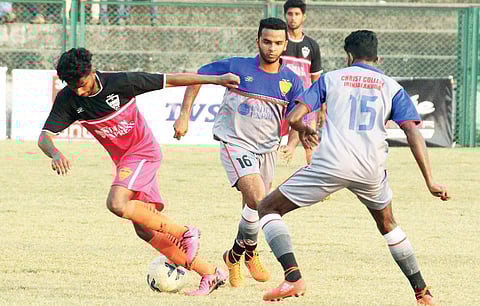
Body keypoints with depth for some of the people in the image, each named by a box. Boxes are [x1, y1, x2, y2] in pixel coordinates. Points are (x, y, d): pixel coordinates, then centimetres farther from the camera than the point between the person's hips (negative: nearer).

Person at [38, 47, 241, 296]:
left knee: (117, 203, -29)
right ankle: (210, 274, 9)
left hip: (143, 150, -7)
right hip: (123, 160, 7)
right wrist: (55, 154, -41)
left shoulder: (119, 83, -21)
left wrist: (216, 80, -10)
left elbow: (169, 80, -13)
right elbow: (45, 137, -17)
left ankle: (185, 233, -15)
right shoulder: (68, 99, -9)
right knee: (145, 230, 2)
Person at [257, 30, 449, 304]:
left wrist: (303, 129, 31)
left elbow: (293, 118, 7)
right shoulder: (392, 87, 15)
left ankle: (293, 278, -9)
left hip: (329, 165, -3)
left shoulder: (330, 79, 13)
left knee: (268, 209, 11)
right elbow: (413, 133, 2)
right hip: (371, 171, 3)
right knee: (388, 225, 31)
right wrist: (430, 181, 0)